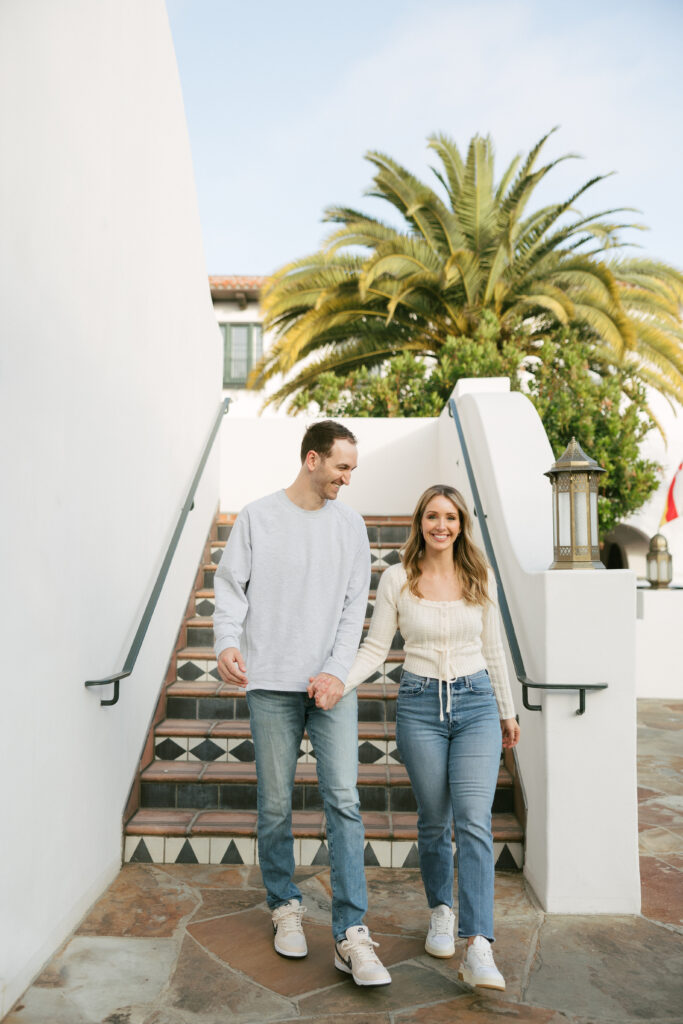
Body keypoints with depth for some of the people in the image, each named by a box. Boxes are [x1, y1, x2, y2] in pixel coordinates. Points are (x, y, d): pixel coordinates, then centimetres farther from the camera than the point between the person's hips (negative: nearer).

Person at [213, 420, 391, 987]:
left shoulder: (350, 524, 8)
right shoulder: (257, 517, 3)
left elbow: (355, 606, 6)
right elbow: (231, 586, 2)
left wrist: (337, 671, -6)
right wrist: (227, 641, -17)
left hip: (332, 684, 1)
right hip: (272, 684, -1)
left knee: (344, 801, -5)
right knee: (275, 805, 8)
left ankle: (351, 934, 3)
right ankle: (285, 906, 29)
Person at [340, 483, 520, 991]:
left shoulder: (480, 578, 2)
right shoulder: (397, 579, -3)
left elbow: (492, 649, 12)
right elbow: (375, 648, -1)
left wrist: (507, 711, 17)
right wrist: (339, 683, -17)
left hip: (476, 704, 1)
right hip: (419, 706, 0)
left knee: (474, 820, -11)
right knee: (434, 821, 10)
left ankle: (479, 950, -10)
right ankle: (441, 910, 35)